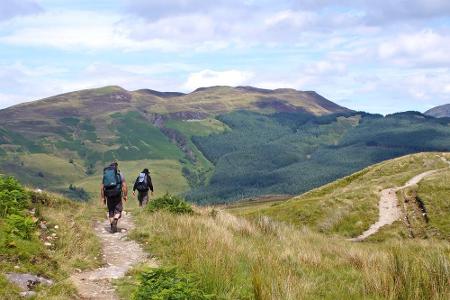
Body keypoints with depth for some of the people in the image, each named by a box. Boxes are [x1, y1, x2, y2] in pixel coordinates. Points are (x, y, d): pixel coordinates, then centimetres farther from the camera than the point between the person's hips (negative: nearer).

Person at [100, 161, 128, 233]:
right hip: (117, 194, -3)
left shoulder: (105, 174, 13)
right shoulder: (120, 174, 2)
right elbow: (124, 185, -5)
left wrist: (102, 197, 16)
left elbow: (102, 187, 11)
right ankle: (115, 221, -20)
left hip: (108, 195, 3)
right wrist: (125, 195, 1)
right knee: (118, 210, 5)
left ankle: (113, 228, 13)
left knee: (110, 211, 12)